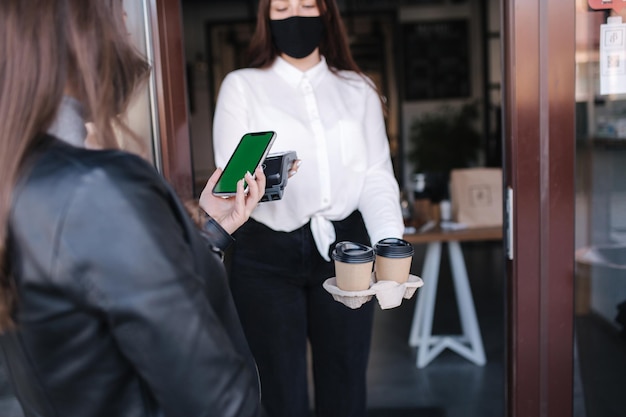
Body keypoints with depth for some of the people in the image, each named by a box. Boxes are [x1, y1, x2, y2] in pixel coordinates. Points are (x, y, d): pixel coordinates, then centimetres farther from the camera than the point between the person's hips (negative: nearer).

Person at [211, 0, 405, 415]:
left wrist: (391, 244, -16)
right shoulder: (241, 86, 4)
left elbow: (377, 177, 1)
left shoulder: (358, 89, 10)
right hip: (267, 255, -2)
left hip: (343, 249, 2)